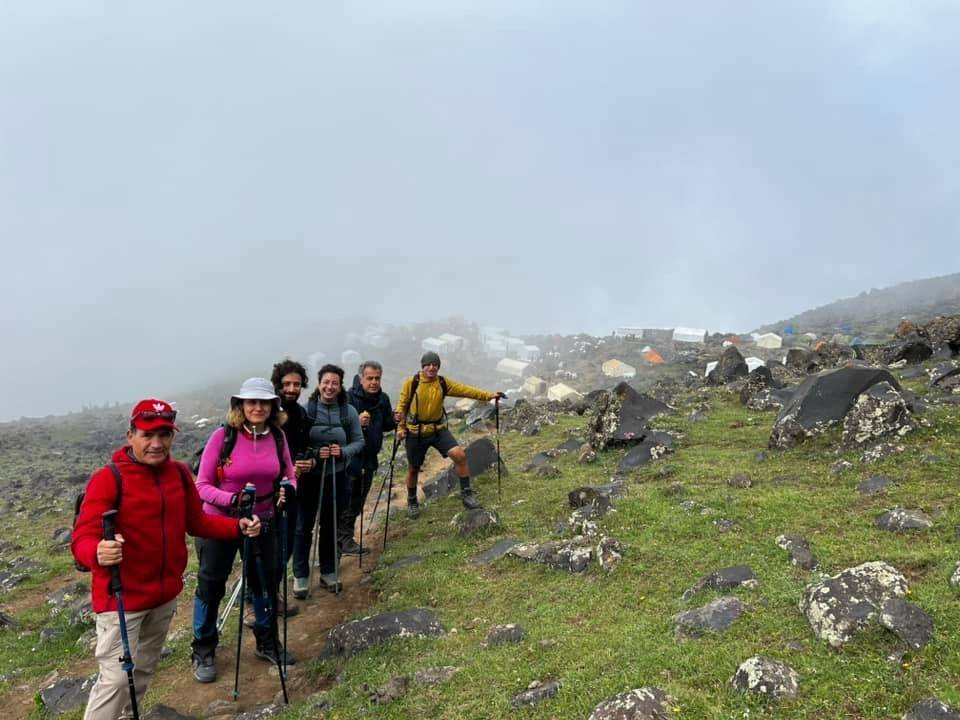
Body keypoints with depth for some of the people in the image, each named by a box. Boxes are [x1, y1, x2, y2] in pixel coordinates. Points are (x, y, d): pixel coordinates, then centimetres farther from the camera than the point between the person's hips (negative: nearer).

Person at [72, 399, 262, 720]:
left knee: (144, 669, 22)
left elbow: (197, 522, 10)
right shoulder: (108, 479, -19)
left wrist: (238, 527, -4)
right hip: (122, 598, -6)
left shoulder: (180, 474, 0)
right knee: (117, 678, -3)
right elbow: (82, 539, -24)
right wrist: (98, 553, -46)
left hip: (166, 594, 6)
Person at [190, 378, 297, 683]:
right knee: (211, 586, 10)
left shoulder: (277, 437, -6)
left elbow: (289, 476, 4)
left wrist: (286, 491, -18)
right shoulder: (222, 436, -18)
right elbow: (202, 485, -15)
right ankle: (203, 652, 30)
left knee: (266, 582, 16)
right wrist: (233, 499, -30)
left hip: (261, 522, 4)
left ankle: (267, 643, 37)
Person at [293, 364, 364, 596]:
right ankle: (300, 576, 22)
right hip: (308, 476, -2)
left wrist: (343, 451, -15)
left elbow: (359, 441, 3)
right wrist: (314, 453, -21)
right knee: (303, 527, 6)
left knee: (329, 525, 16)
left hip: (336, 477, 2)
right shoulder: (306, 409, -11)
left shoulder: (349, 411, -4)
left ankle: (328, 572, 32)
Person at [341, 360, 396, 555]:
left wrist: (394, 421, -4)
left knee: (358, 502, 16)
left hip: (370, 458, 7)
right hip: (350, 457, -7)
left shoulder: (383, 399, 7)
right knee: (347, 501, -5)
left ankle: (346, 538, 28)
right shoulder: (349, 398, -15)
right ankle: (344, 540, 6)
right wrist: (356, 422, -34)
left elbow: (386, 426, 16)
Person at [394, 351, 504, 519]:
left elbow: (466, 390, -9)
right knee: (413, 469, 11)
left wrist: (489, 395, -16)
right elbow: (402, 405, -3)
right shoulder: (411, 383, -12)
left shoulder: (444, 383, -5)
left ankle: (466, 493, 0)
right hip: (415, 433, -2)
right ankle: (412, 502, 35)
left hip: (438, 430, 2)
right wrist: (400, 428, -9)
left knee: (460, 455, -16)